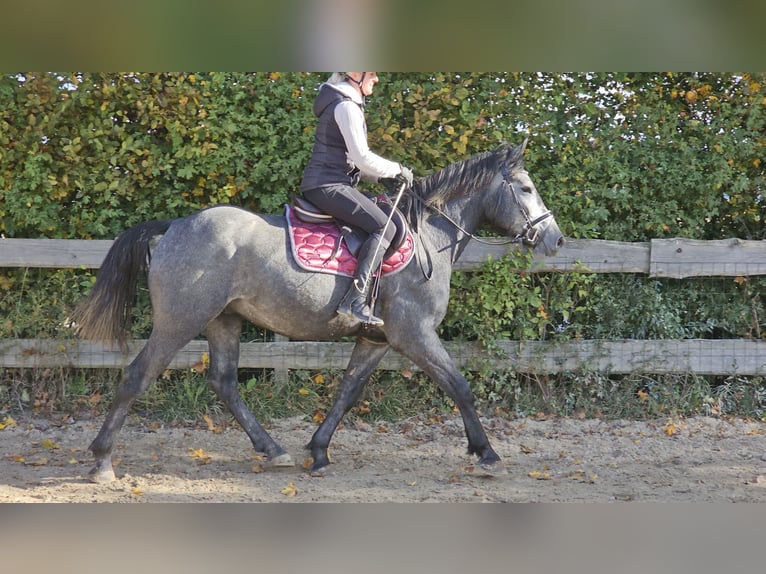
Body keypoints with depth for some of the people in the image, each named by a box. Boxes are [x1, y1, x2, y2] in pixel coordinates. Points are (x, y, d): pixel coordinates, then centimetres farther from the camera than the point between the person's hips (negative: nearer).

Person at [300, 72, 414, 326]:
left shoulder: (347, 104, 21)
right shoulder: (346, 106, -11)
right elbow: (363, 158, -16)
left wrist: (382, 176, 15)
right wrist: (396, 170, -2)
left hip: (326, 185, 11)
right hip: (329, 186, -11)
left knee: (383, 224, 13)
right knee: (385, 227, -20)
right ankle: (356, 299, -28)